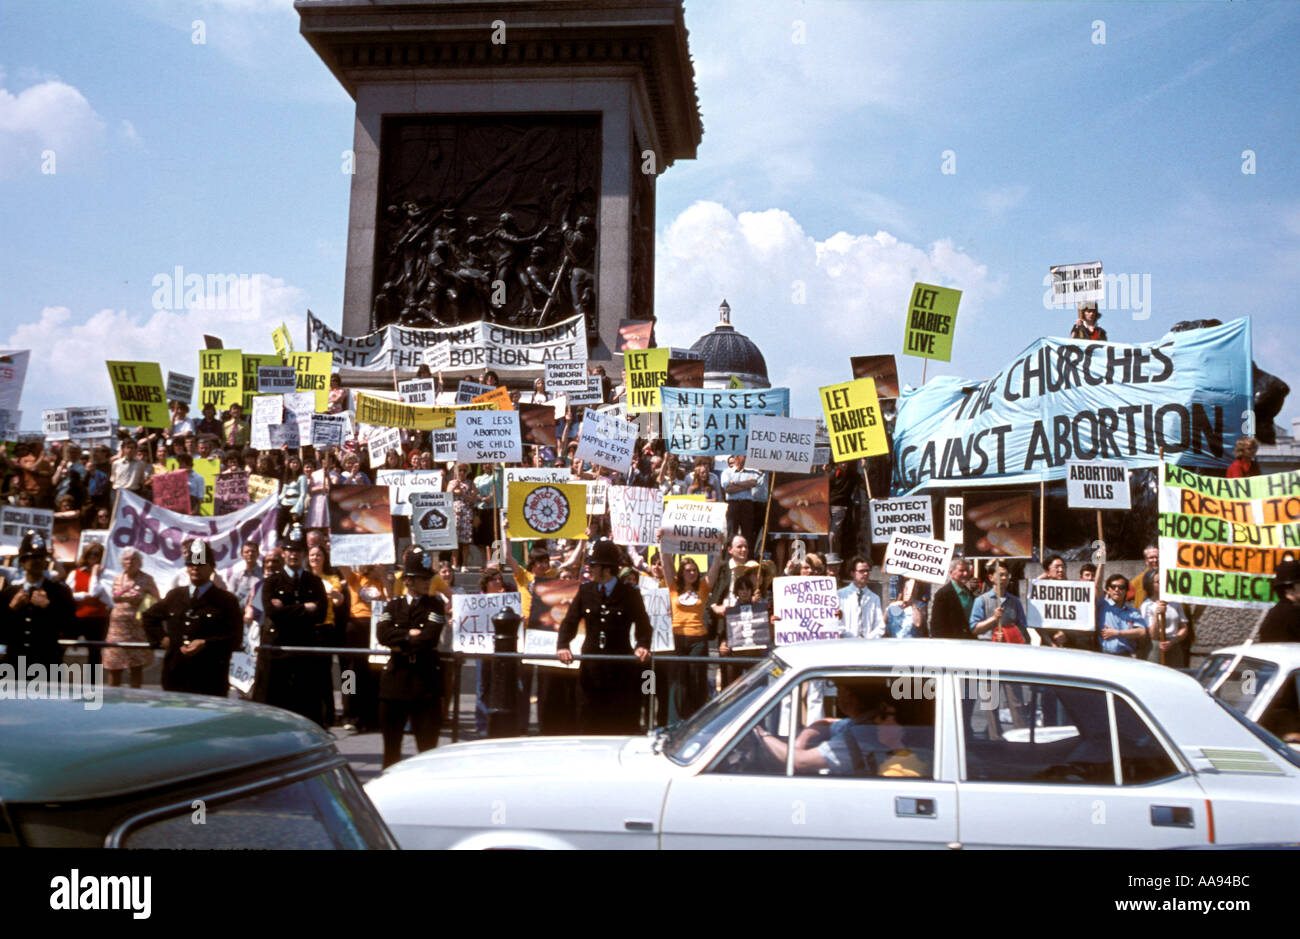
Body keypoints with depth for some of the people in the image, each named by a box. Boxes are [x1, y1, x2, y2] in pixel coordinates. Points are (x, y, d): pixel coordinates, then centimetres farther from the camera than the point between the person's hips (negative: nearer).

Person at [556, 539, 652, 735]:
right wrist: (562, 645, -15)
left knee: (622, 728, 3)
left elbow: (643, 625, -5)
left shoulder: (630, 594, -1)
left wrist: (643, 646, -25)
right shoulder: (585, 591, 8)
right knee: (589, 726, 7)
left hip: (621, 669, -3)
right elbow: (570, 621, 4)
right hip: (591, 669, 3)